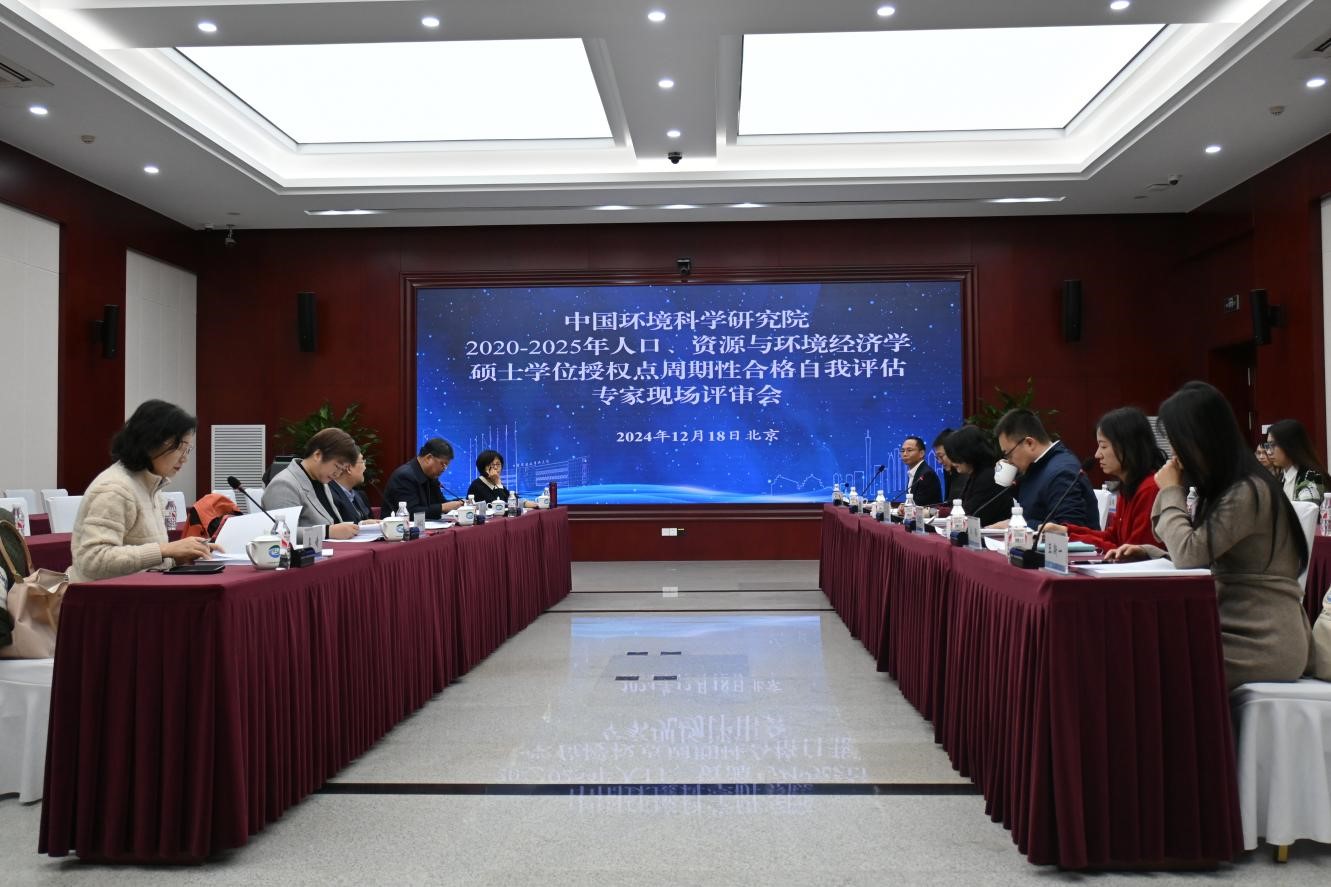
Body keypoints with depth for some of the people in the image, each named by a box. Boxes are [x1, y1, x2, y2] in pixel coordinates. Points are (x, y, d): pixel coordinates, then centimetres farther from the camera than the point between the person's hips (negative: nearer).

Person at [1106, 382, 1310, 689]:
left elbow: (1190, 555, -23)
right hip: (1239, 629, 8)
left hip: (1265, 643, -8)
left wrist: (1171, 491, -10)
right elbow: (1197, 557, 17)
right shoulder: (1224, 489, 12)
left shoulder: (1248, 492, -18)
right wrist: (1147, 552, 1)